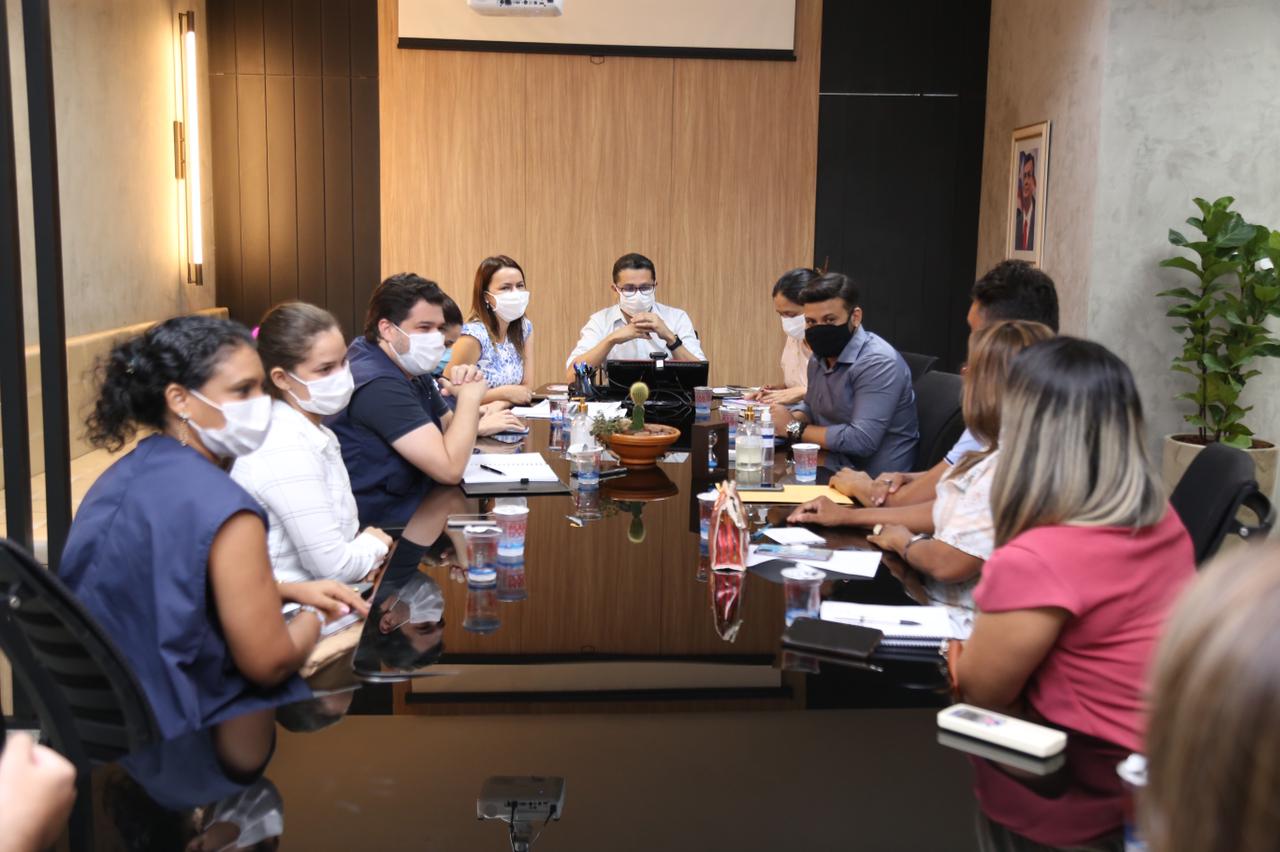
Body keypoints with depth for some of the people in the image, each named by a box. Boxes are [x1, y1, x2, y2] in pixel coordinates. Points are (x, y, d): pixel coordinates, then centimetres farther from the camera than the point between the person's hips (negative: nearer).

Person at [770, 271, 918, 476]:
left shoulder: (879, 363, -20)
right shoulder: (820, 356, 7)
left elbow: (862, 440, -27)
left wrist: (795, 429, -16)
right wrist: (792, 418, 0)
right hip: (833, 470, 8)